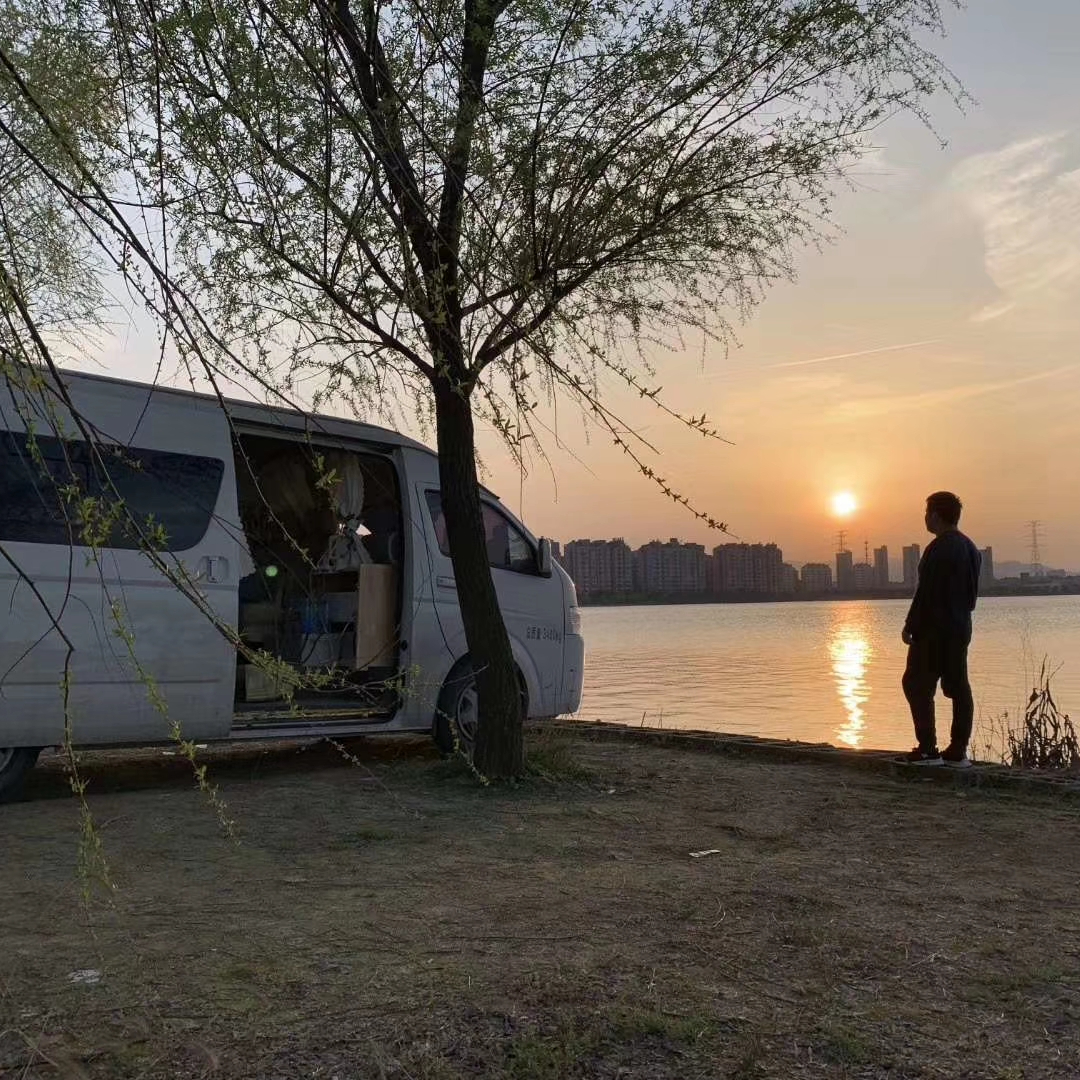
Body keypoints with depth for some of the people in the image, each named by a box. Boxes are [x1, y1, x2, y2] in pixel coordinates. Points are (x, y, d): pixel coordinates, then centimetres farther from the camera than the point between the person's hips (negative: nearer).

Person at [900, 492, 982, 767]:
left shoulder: (938, 548, -16)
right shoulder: (970, 548, 12)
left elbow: (925, 592, -18)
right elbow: (972, 592, 17)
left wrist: (910, 626, -12)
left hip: (934, 630, -9)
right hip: (961, 628, 9)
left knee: (917, 685, -3)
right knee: (958, 687, 8)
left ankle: (928, 750, -5)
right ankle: (958, 752, 10)